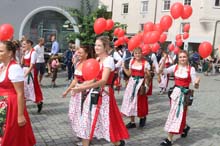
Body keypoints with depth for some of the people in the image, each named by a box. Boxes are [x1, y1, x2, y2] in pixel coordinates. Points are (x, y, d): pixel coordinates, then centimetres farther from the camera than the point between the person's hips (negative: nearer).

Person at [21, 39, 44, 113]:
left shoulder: (33, 52, -15)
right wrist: (23, 54, 1)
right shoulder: (26, 52, 9)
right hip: (24, 70, 8)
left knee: (32, 87, 1)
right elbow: (22, 63, 10)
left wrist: (26, 74, -22)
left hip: (30, 72, -8)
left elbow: (32, 65, -19)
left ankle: (39, 102, 18)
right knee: (24, 87, 11)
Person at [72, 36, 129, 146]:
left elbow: (103, 81, -26)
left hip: (104, 94, -8)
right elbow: (94, 79, 11)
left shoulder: (108, 60, -14)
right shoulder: (97, 59, 10)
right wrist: (81, 86, -3)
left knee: (106, 121, 3)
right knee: (87, 120, 9)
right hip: (94, 93, 8)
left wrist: (83, 88, -32)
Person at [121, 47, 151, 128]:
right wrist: (124, 67, 1)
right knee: (130, 100, 4)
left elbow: (148, 76, -7)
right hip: (132, 82, 5)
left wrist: (146, 73, -27)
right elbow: (129, 73, 12)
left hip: (141, 83, -5)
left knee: (140, 101, 1)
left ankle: (142, 117, 30)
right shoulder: (132, 61, 7)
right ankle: (132, 122, 14)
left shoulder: (145, 63, -8)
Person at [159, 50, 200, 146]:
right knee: (176, 114, 14)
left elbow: (195, 86, -8)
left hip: (184, 93, -4)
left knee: (176, 114, -3)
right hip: (175, 92, 4)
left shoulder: (191, 69, -8)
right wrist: (164, 61, -17)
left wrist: (197, 83, -31)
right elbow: (161, 71, -6)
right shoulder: (175, 67, 1)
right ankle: (185, 127, 45)